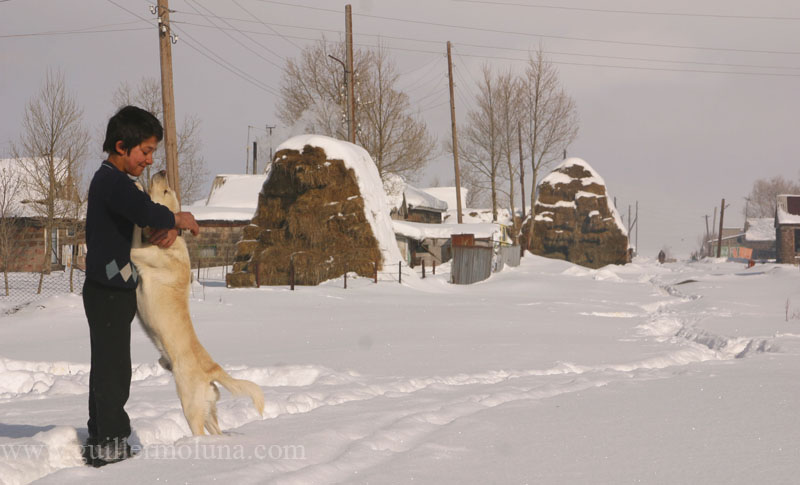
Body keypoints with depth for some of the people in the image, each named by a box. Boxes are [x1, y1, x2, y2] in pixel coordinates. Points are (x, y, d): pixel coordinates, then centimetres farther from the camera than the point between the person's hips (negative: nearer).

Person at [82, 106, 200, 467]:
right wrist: (176, 219, -15)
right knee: (113, 369, -7)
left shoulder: (113, 181, 17)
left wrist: (170, 226, -4)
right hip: (109, 291, -11)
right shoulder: (111, 180, -16)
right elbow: (143, 210, -33)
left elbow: (143, 213, 18)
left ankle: (101, 442, 23)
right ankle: (109, 442, -4)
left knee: (108, 368, 15)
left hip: (112, 291, 11)